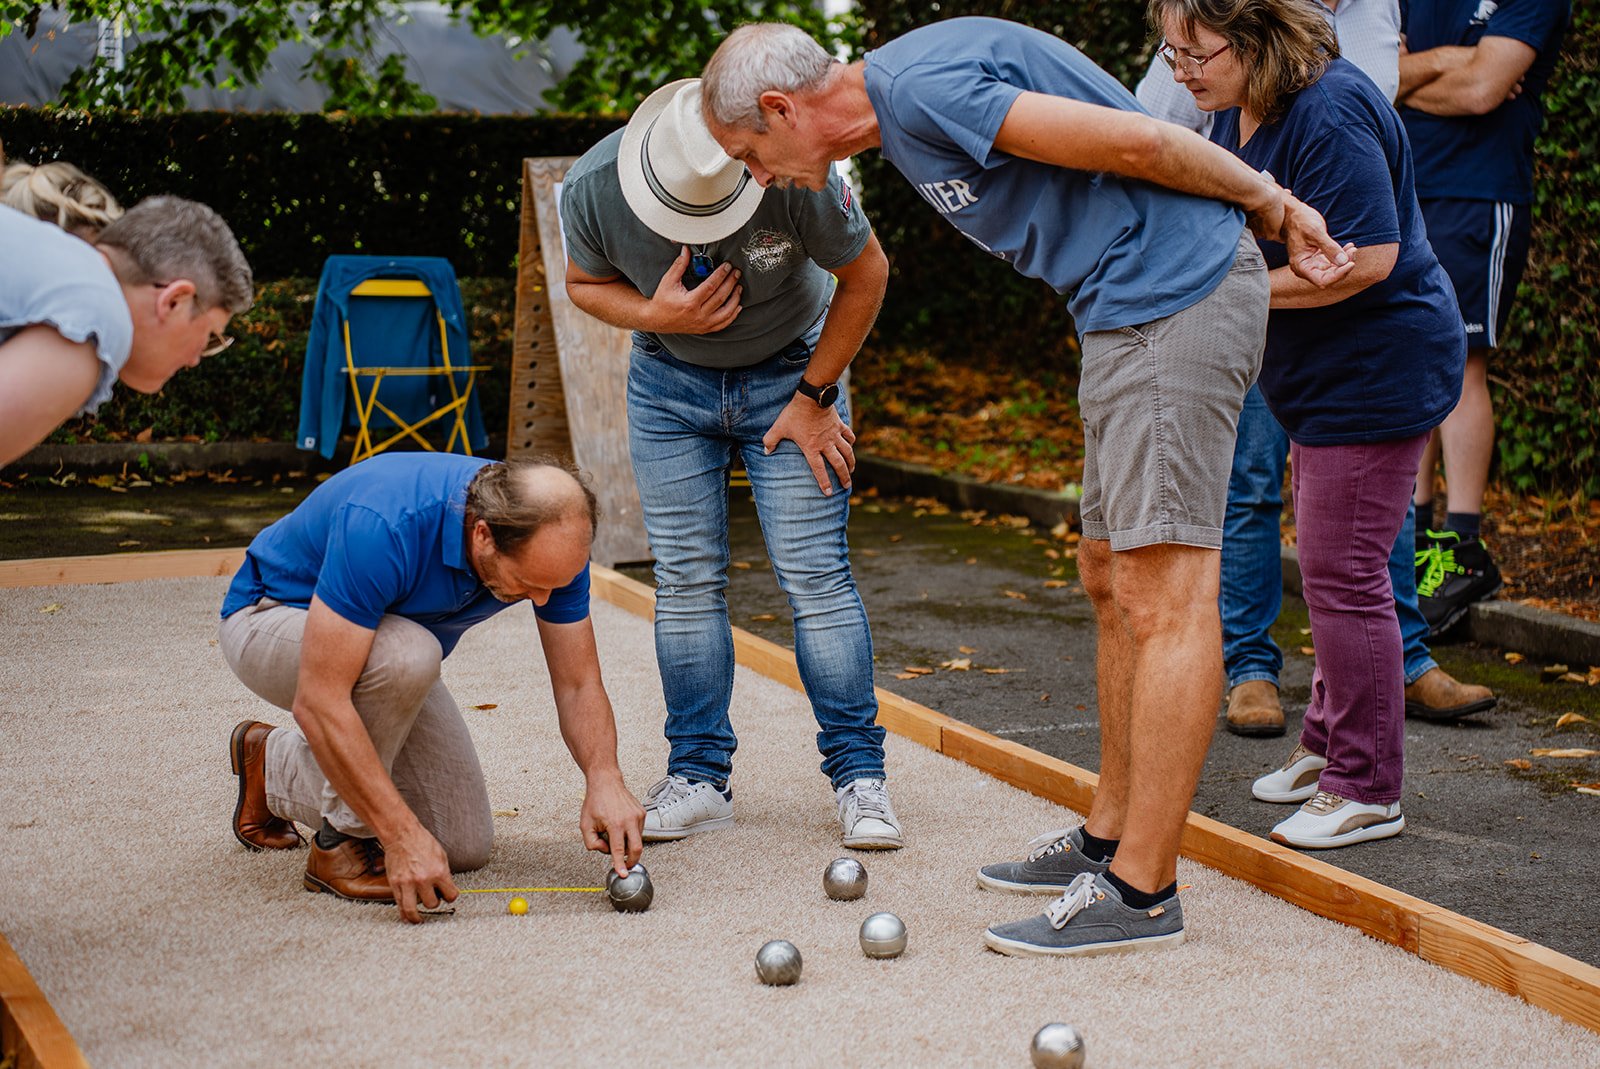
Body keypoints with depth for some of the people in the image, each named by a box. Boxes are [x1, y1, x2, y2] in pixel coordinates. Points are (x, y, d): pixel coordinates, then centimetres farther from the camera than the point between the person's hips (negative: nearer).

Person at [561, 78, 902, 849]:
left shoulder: (795, 173, -31)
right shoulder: (592, 189, -24)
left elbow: (866, 272, -14)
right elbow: (585, 282, -3)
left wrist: (814, 396, -11)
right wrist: (656, 314, -25)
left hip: (790, 370, -2)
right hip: (669, 381, 2)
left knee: (815, 574, -9)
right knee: (685, 579, -1)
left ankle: (858, 774, 0)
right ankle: (698, 776, 8)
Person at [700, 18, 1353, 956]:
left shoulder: (918, 87, -16)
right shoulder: (905, 110, 17)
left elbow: (1129, 142, -17)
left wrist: (1270, 205, -6)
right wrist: (1268, 216, 15)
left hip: (1175, 299, -11)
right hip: (1133, 312, 11)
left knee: (1164, 595, -10)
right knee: (1113, 580, 15)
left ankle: (1142, 890, -8)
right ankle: (1110, 838, 25)